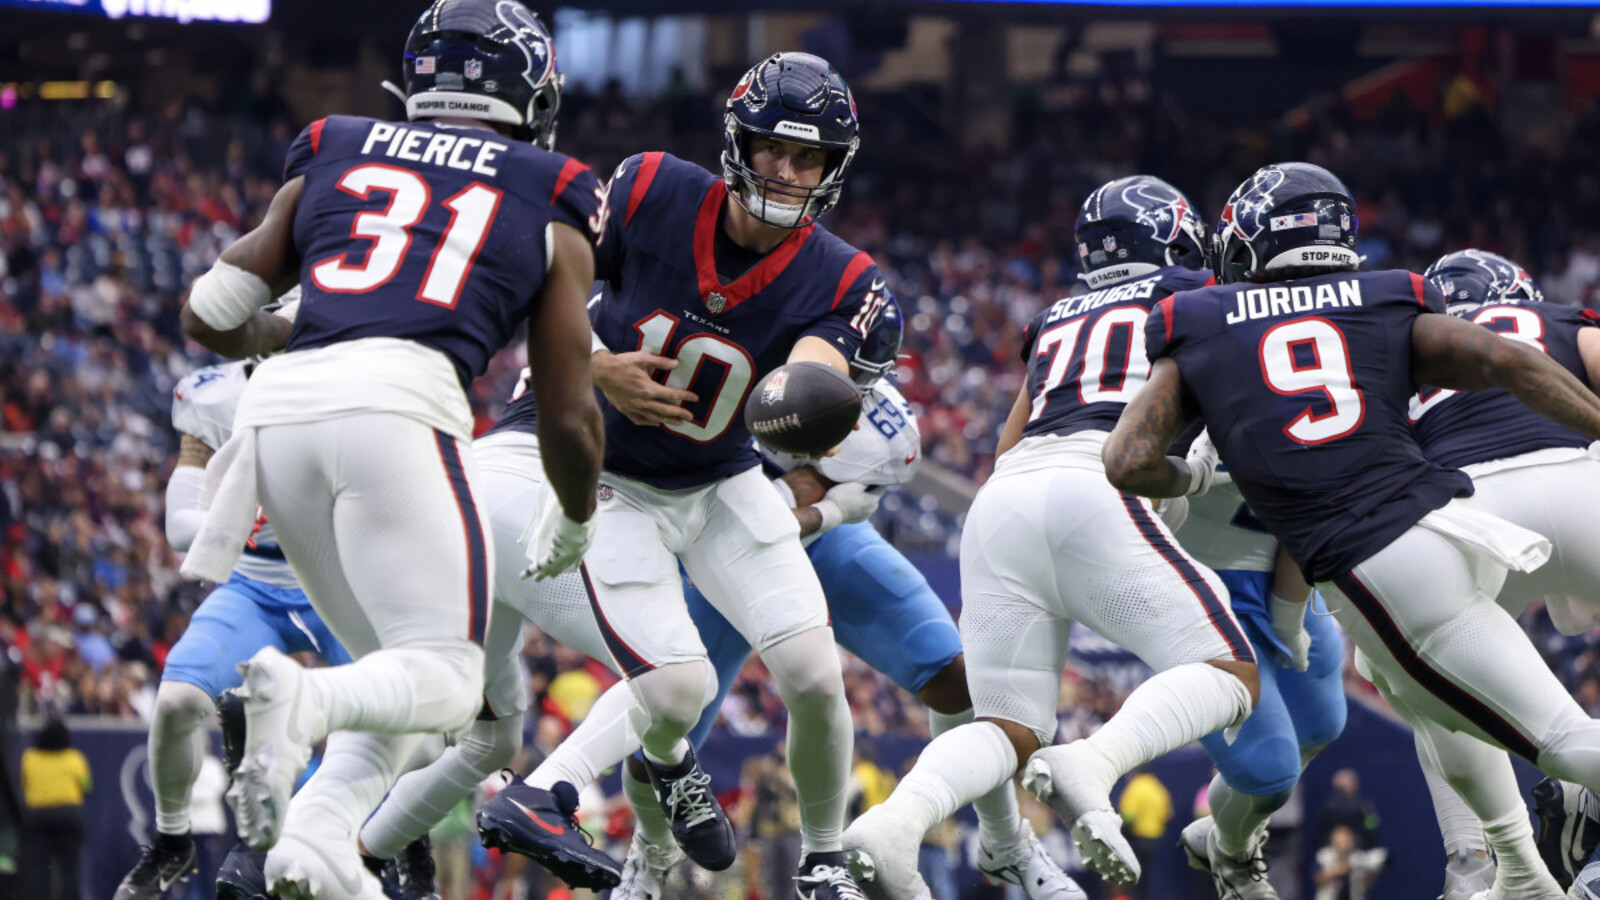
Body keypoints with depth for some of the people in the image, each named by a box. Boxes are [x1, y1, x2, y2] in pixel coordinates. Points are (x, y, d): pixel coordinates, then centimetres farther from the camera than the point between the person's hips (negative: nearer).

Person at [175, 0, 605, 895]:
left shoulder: (334, 157, 25)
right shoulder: (551, 203, 18)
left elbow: (211, 318, 24)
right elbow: (569, 418, 18)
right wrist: (575, 523, 38)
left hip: (279, 415, 5)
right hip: (399, 403, -5)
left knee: (399, 676, 16)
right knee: (445, 685, -3)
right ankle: (303, 702, -35)